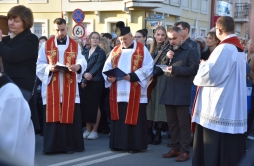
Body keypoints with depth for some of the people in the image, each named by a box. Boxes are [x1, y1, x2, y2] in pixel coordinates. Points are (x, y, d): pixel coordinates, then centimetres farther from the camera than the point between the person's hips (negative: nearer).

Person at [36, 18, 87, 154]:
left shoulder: (75, 45, 7)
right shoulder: (46, 45, 6)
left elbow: (82, 61, -6)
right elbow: (39, 65, 3)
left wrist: (78, 66, -28)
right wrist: (49, 68, -17)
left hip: (70, 89, 0)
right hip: (51, 89, 0)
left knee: (70, 116, -1)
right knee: (52, 117, -2)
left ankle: (70, 145, 7)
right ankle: (51, 146, 4)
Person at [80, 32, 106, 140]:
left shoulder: (101, 52, 1)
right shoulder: (86, 52, 16)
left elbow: (97, 66, -10)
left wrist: (89, 75, -21)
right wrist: (84, 75, -11)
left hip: (96, 82, -5)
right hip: (85, 82, 5)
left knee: (95, 105, -4)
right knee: (85, 105, 4)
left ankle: (94, 130, 2)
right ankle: (88, 129, 12)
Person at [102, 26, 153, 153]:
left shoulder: (142, 50, 0)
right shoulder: (115, 51, 13)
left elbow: (148, 67, -8)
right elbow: (107, 67, 11)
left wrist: (132, 76, -18)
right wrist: (108, 77, -11)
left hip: (135, 92, -4)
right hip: (118, 92, 4)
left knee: (134, 117, -2)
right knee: (118, 117, 7)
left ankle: (135, 145, 5)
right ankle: (118, 143, 14)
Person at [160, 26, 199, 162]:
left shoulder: (190, 51, -5)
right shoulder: (169, 50, 18)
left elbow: (193, 69, -15)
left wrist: (175, 69, -20)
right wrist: (166, 59, -3)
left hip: (181, 94, -7)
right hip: (168, 92, 7)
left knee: (183, 123, -2)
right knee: (171, 123, 12)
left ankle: (185, 151, 3)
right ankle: (175, 148, 21)